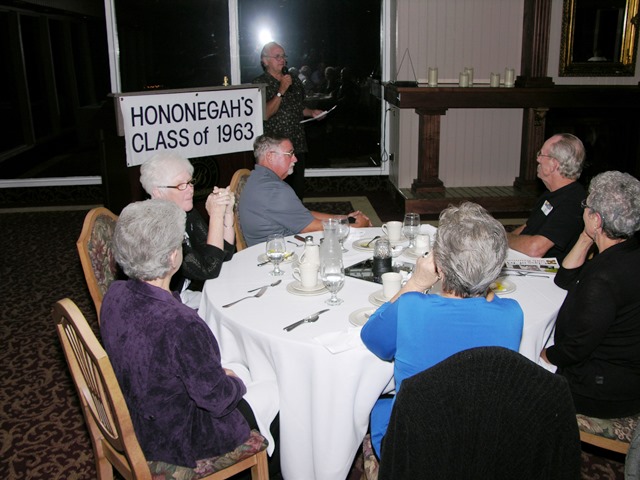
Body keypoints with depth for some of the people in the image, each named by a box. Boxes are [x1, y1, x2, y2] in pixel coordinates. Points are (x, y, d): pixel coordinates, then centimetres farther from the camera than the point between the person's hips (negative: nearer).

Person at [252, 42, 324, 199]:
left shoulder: (295, 81, 13)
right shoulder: (259, 83, -5)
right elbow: (265, 114, -17)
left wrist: (312, 112, 9)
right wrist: (281, 91, -18)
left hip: (297, 146, 5)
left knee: (298, 191, 10)